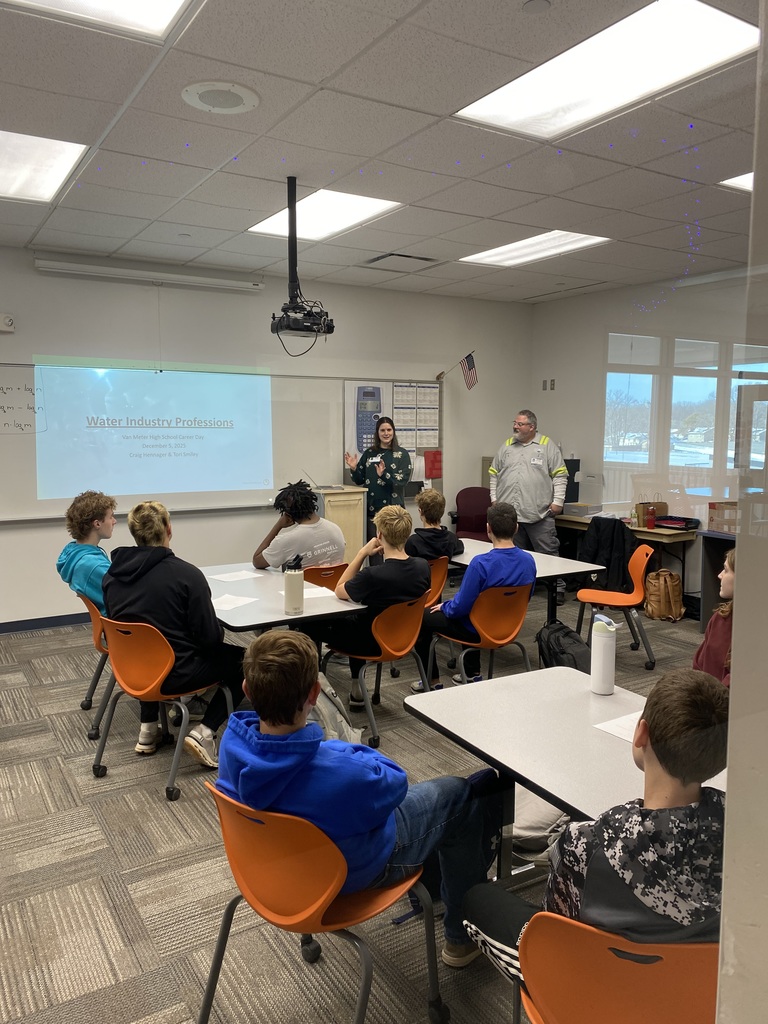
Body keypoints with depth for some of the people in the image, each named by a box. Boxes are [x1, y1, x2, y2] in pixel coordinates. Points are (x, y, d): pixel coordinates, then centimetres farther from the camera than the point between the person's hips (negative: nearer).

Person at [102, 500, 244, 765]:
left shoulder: (111, 574, -2)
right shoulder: (186, 574, -20)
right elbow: (210, 637, -18)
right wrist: (220, 631, 7)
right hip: (174, 676, -6)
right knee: (243, 660, 12)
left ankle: (148, 729, 27)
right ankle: (203, 733, -1)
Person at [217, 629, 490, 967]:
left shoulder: (233, 740, -26)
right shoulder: (342, 773, -43)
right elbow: (395, 781, -19)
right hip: (351, 870, -6)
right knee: (460, 796, 13)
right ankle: (462, 936, 31)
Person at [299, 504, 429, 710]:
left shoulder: (373, 575, -33)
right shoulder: (423, 567, -14)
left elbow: (340, 591, -13)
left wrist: (362, 553, -15)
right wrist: (386, 553, -2)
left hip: (374, 644, -6)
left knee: (309, 625, 11)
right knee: (354, 618, 35)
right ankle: (356, 690, 36)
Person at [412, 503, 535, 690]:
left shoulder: (481, 563, -30)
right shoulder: (529, 561, -11)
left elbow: (461, 606, -24)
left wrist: (445, 606, -1)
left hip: (478, 631, -7)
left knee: (420, 617, 13)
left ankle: (431, 680, 22)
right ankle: (473, 674, 37)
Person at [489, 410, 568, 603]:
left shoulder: (547, 445, 0)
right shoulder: (506, 446, 12)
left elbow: (560, 475, -2)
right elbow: (494, 474, 17)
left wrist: (558, 501, -8)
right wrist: (494, 499, 10)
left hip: (540, 513, -4)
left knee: (549, 553, 0)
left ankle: (558, 588, 8)